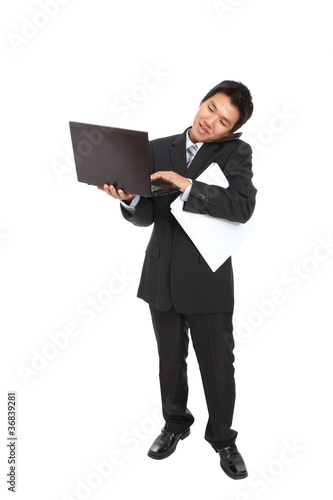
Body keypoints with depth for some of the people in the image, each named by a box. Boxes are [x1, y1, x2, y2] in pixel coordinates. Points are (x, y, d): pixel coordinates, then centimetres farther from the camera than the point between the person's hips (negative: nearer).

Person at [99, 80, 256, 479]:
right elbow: (145, 217, -2)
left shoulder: (236, 152, -6)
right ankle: (175, 424, 43)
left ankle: (222, 438, 33)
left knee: (218, 367, 9)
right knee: (170, 361, 19)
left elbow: (243, 207, -23)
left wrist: (187, 186, -29)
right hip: (162, 277, 3)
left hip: (208, 280, -3)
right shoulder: (158, 149, 2)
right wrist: (128, 197, -24)